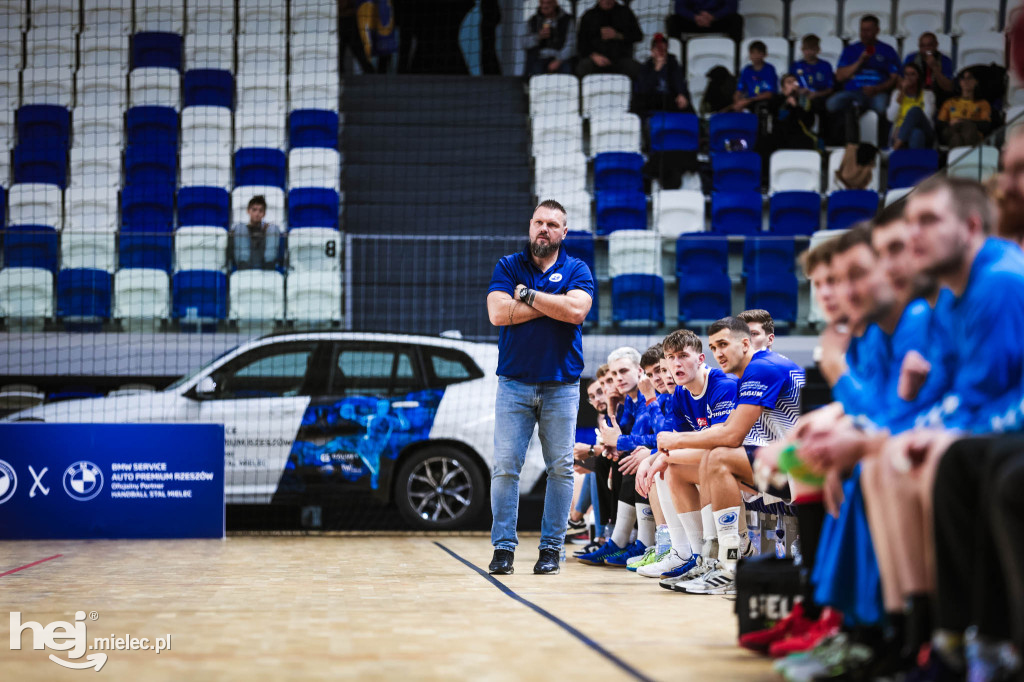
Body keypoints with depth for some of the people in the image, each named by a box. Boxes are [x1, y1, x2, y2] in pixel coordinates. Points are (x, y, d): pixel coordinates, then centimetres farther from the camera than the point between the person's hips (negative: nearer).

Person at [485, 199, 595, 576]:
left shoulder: (577, 270, 6)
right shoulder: (507, 266, 8)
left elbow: (576, 310, -15)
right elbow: (498, 313, -9)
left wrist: (527, 295, -8)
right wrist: (553, 303, -8)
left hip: (561, 386, 0)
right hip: (514, 383, 0)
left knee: (561, 468, 0)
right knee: (505, 467, -5)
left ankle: (551, 547, 7)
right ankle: (503, 547, 0)